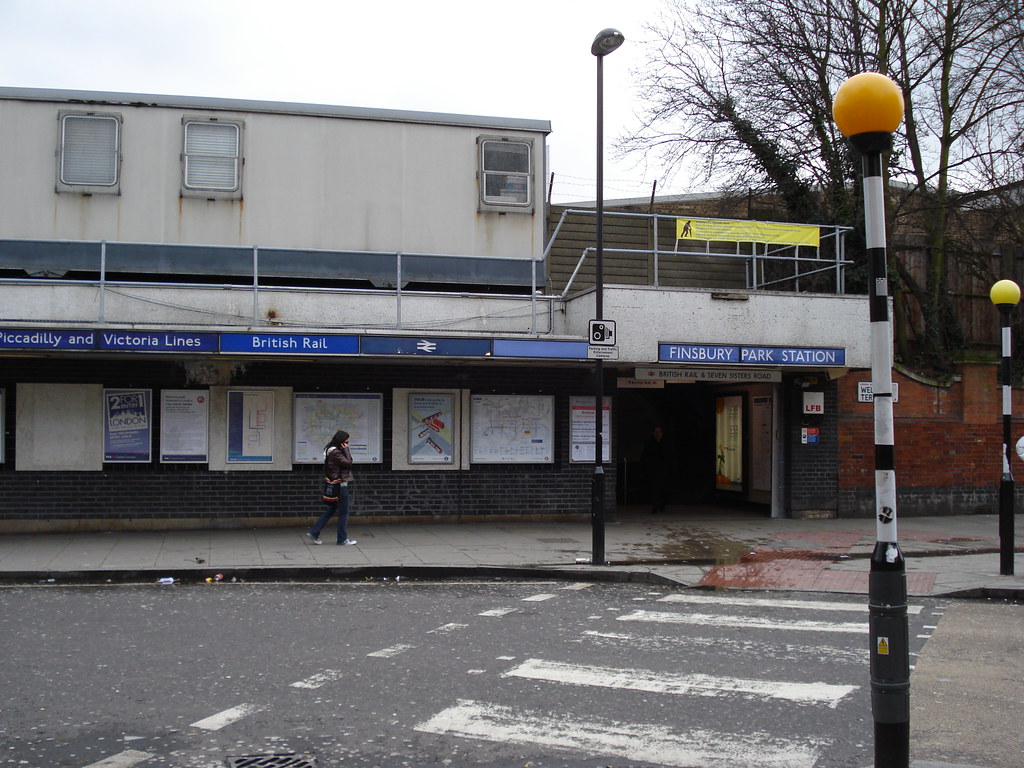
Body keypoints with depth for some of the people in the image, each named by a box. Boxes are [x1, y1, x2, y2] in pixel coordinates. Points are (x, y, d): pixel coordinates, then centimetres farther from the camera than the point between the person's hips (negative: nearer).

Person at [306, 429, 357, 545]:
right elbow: (348, 463, -18)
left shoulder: (331, 450, 12)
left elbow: (348, 461, 14)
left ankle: (314, 533, 18)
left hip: (334, 485, 10)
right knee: (343, 512, 1)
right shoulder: (335, 453, -20)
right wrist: (345, 449, -14)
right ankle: (342, 540, 9)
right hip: (340, 485, -10)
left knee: (331, 510, 18)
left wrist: (345, 450, 3)